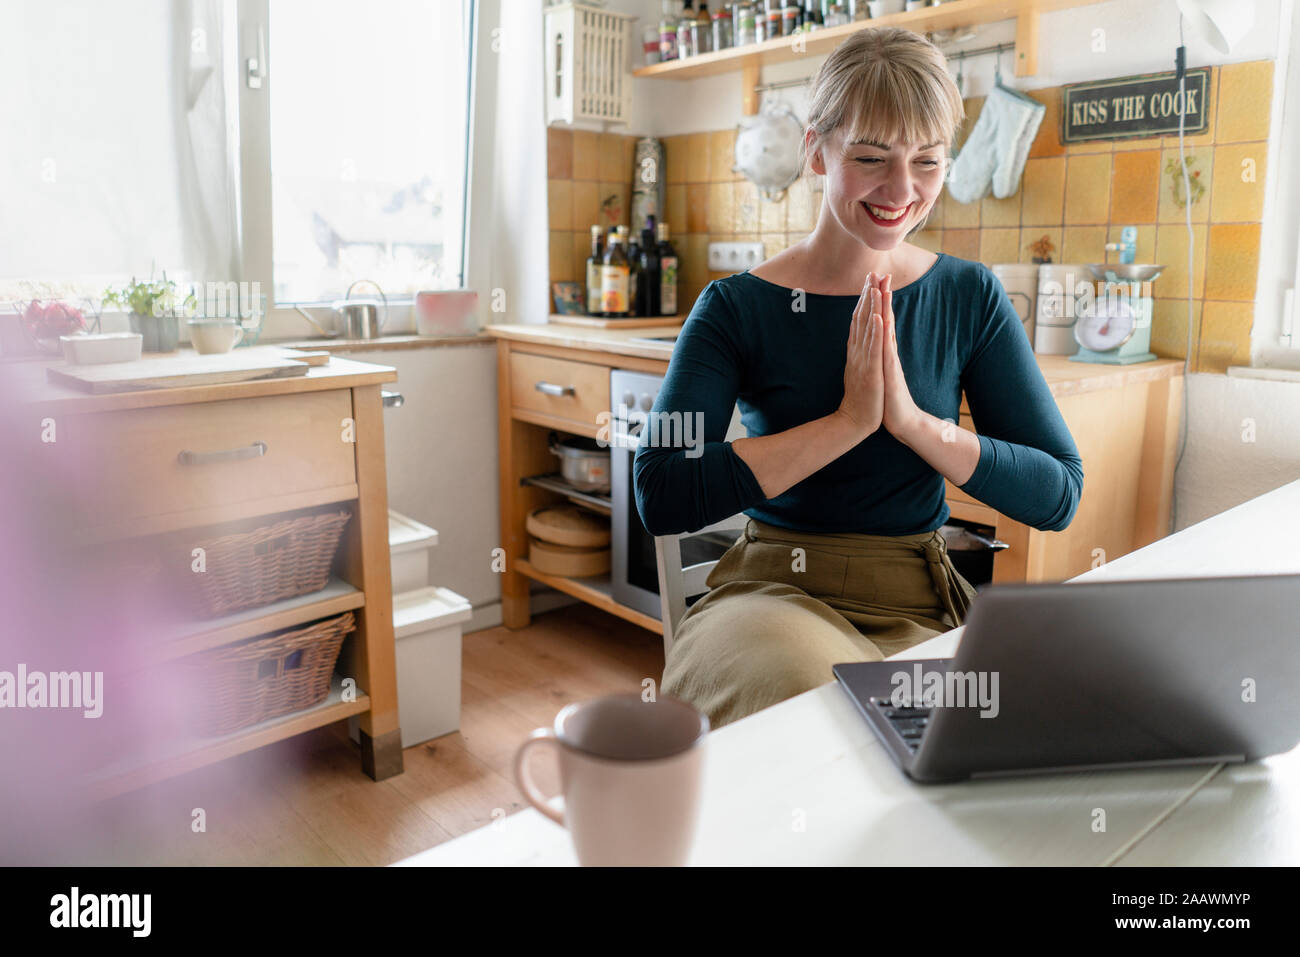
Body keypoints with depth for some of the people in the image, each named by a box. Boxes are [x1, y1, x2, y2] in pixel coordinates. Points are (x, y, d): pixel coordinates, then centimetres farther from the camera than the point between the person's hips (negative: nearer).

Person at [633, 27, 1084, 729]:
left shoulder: (969, 297, 5)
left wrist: (914, 421, -15)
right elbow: (661, 497, -17)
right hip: (772, 591, -2)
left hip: (918, 608, 3)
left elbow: (1059, 494, 1)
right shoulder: (739, 306, -4)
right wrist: (849, 420, -18)